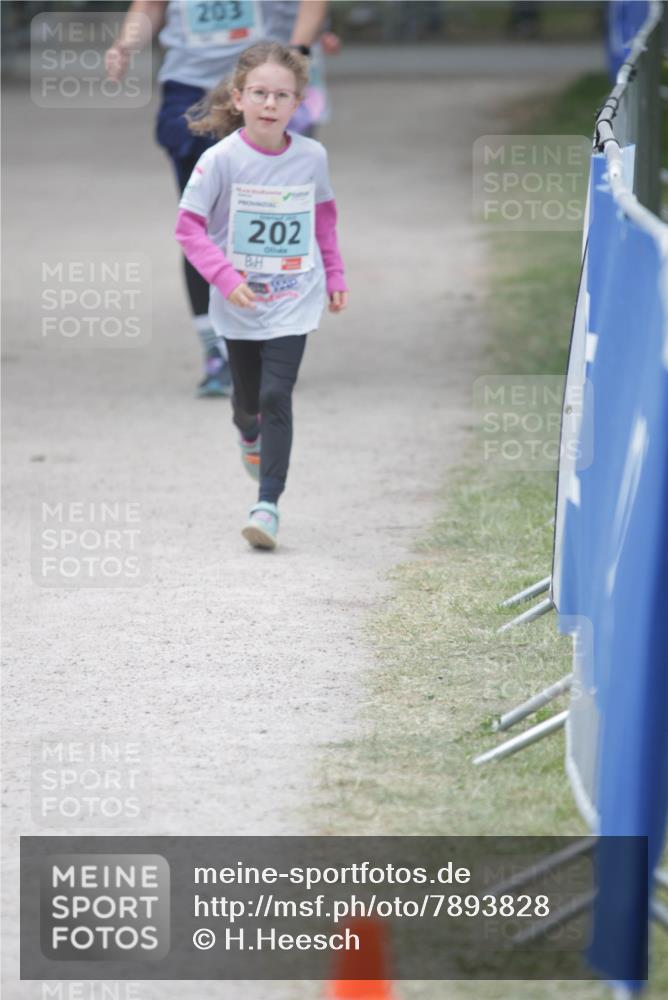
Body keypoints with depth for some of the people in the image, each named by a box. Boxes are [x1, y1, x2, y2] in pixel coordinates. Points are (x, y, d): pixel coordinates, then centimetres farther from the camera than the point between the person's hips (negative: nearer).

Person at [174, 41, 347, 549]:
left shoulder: (312, 156, -7)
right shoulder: (221, 159, -15)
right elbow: (189, 226, -12)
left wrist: (335, 276, 15)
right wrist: (225, 277, -23)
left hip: (294, 302, 0)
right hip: (240, 304, 0)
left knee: (277, 396, -13)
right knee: (248, 397, 17)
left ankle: (268, 504, -11)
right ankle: (250, 433, 54)